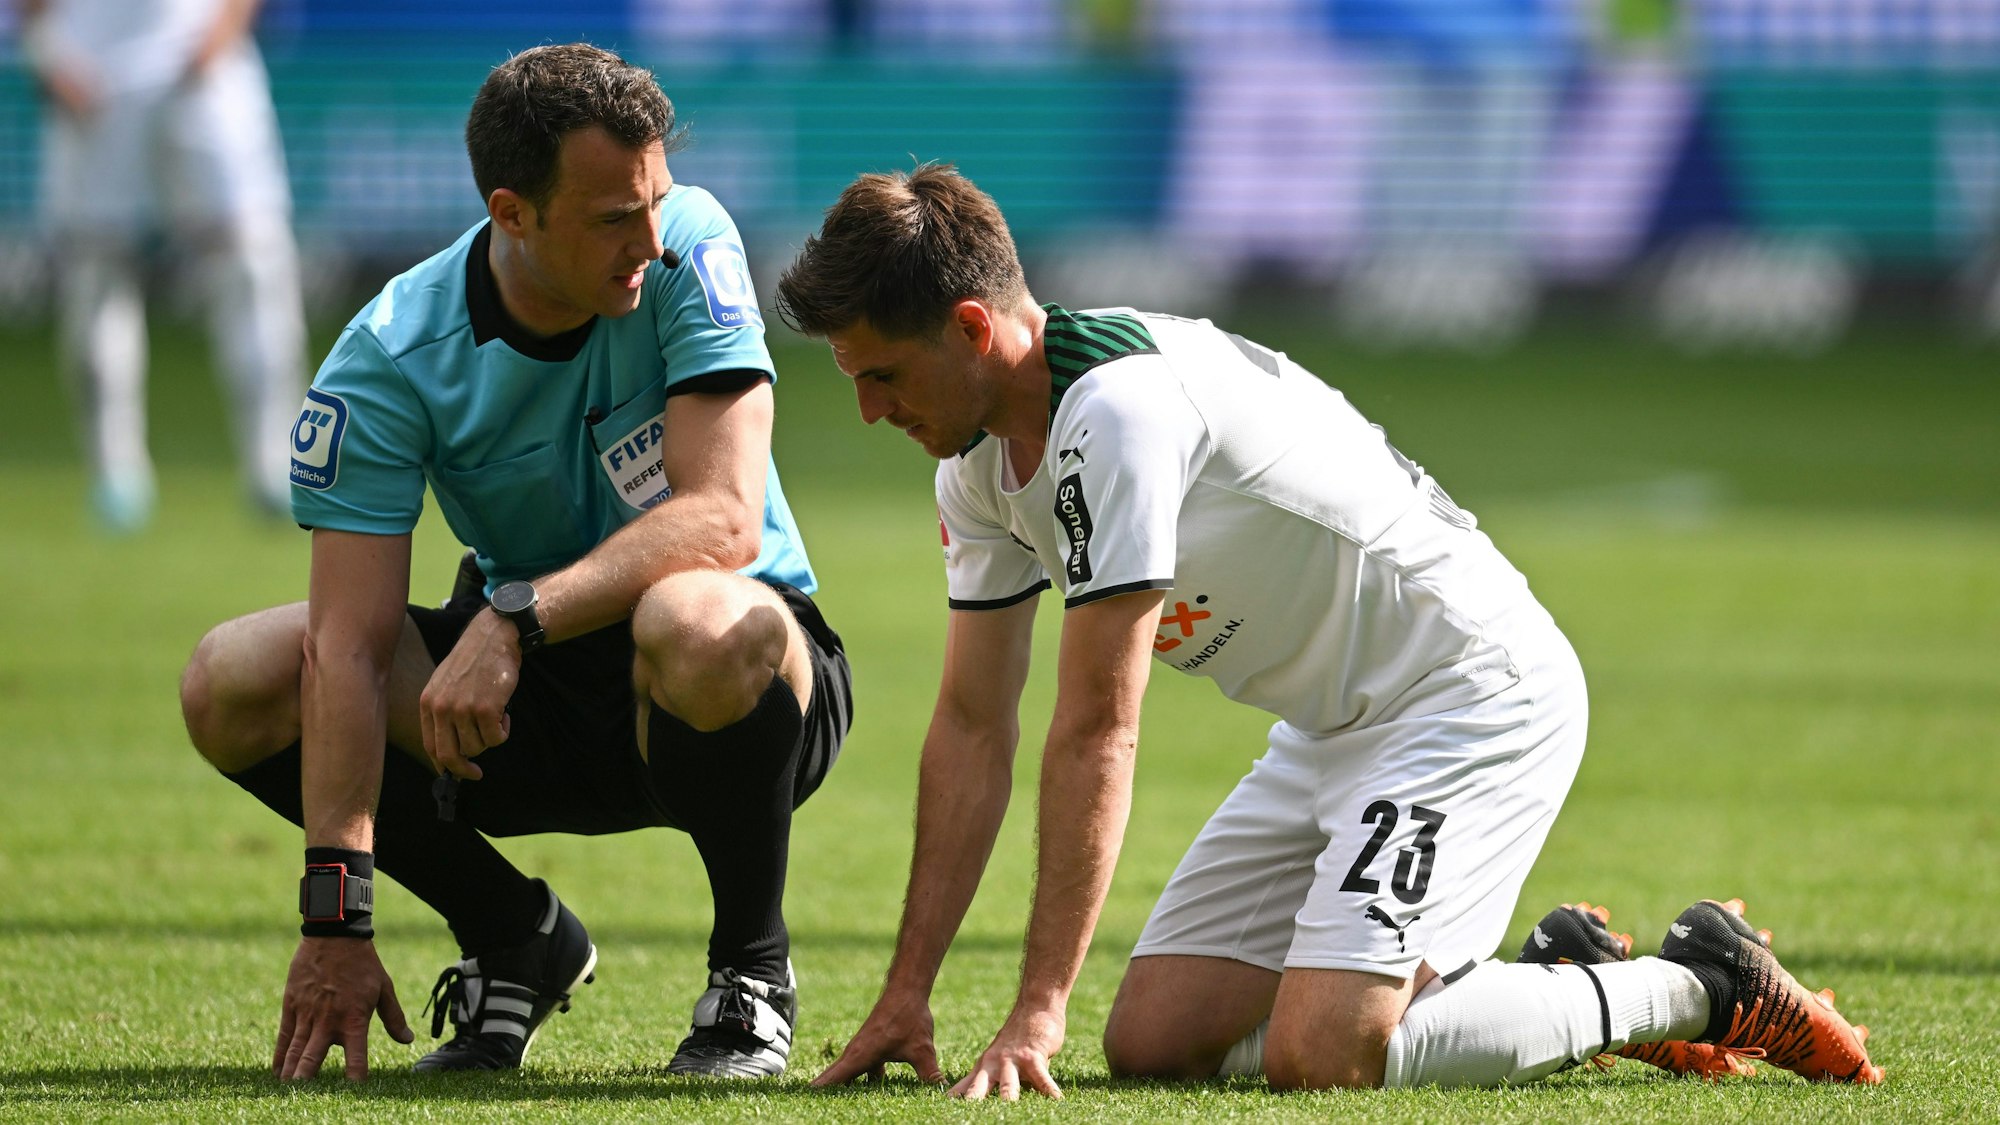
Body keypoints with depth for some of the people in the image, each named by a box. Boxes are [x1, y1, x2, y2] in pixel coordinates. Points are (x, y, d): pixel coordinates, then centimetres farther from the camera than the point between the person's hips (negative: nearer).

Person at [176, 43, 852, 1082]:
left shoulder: (685, 248, -18)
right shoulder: (391, 358, -16)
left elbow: (724, 519, -27)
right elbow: (351, 646, -23)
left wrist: (516, 617, -40)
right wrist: (335, 919, -32)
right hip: (529, 700, 3)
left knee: (697, 623, -39)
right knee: (233, 686, -17)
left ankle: (751, 969, -11)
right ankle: (517, 941, 6)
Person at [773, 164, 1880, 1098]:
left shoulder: (1115, 408, -27)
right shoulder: (980, 467, 3)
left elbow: (1097, 735, -28)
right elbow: (972, 730, 9)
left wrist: (1037, 1011, -26)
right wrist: (908, 992, 5)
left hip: (1476, 689, -10)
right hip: (1332, 725, 10)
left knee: (1317, 1057, -24)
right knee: (1153, 1039, 1)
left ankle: (1697, 986, -3)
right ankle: (1551, 979, 15)